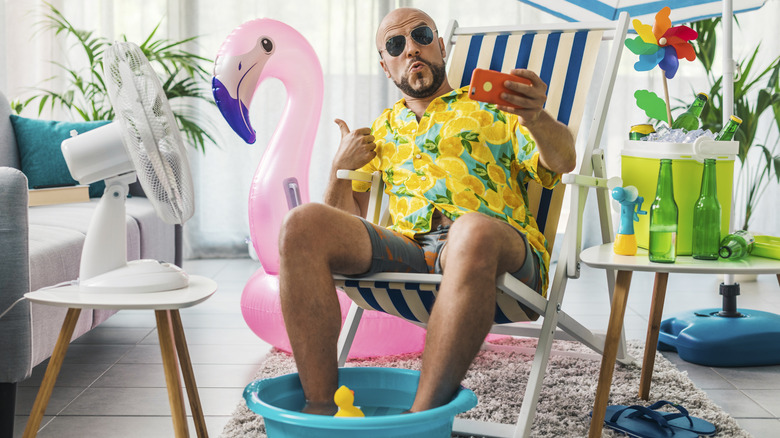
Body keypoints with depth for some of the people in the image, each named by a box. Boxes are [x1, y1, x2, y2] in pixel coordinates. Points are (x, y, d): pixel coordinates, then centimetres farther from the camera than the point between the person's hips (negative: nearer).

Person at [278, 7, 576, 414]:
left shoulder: (492, 105, 22)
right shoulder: (382, 129, 32)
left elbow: (561, 163, 4)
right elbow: (344, 217, 29)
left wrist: (536, 118, -18)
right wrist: (341, 168, 9)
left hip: (504, 248, -3)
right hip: (405, 250, 3)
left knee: (473, 230, -40)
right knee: (302, 224, -22)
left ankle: (420, 418, -41)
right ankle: (319, 410, -28)